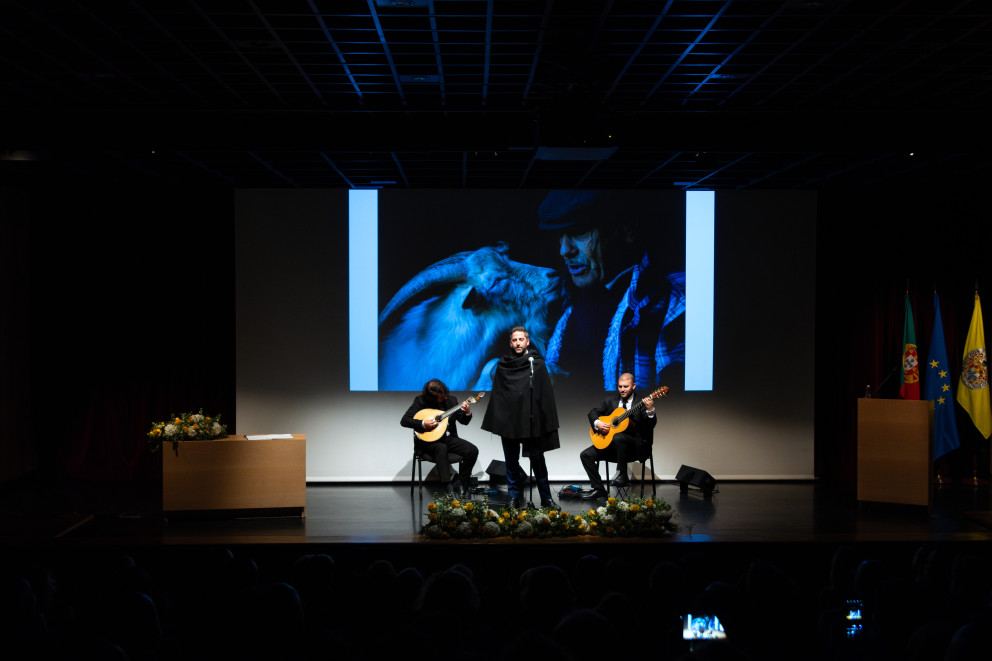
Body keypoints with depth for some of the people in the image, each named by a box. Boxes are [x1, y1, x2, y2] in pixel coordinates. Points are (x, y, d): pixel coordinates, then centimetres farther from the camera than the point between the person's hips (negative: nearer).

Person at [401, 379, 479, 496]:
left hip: (448, 438, 5)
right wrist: (423, 424, -25)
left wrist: (467, 412, -15)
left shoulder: (450, 399, 4)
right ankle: (448, 487, -36)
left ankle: (458, 483, -3)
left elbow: (463, 421, 7)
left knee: (473, 451, -17)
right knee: (441, 448, -38)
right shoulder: (421, 401, -8)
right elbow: (404, 420, -13)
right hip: (428, 440, -4)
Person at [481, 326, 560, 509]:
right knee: (511, 461, 8)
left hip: (531, 423, -2)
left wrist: (548, 422, -5)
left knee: (537, 460, 1)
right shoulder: (503, 365, 8)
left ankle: (546, 498, 8)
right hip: (508, 421, 2)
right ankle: (514, 497, 16)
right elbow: (496, 395, 12)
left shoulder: (537, 364, 1)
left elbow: (547, 394, 0)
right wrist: (495, 422, 7)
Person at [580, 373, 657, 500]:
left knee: (618, 438, -38)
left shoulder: (641, 402, -5)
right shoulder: (611, 400, 11)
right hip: (609, 441, 6)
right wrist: (597, 423, -7)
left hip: (634, 446, -6)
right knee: (586, 455, -6)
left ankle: (622, 475, -24)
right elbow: (593, 412, 15)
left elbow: (651, 425, -16)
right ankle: (599, 489, 1)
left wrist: (650, 410, -36)